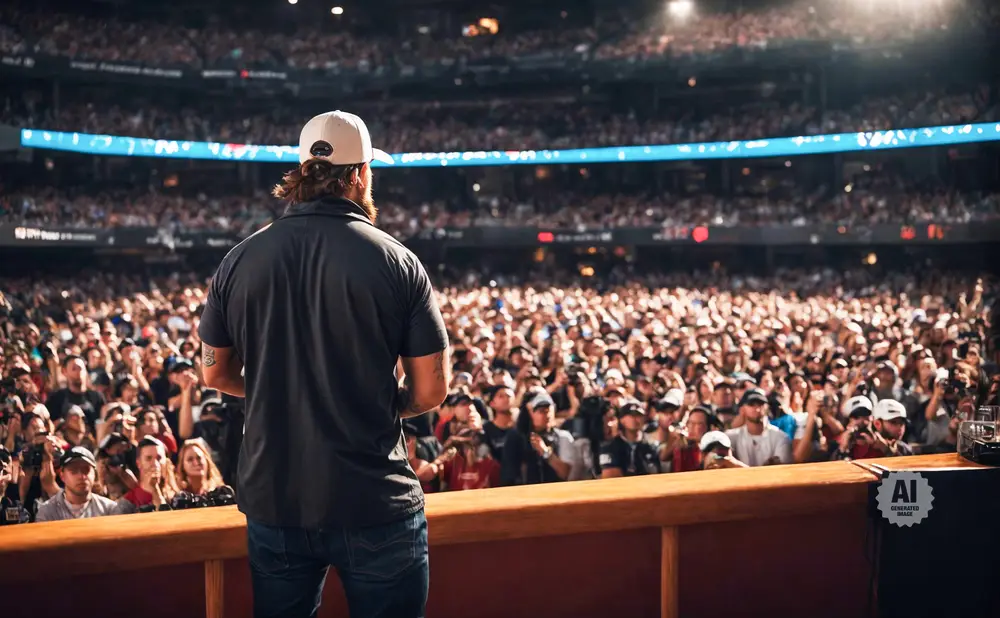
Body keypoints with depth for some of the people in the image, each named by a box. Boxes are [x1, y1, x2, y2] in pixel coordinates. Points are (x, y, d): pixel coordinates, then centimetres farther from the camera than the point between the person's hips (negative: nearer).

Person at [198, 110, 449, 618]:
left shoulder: (241, 261, -2)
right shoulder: (397, 262, -10)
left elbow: (215, 373, 8)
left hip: (272, 500, 3)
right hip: (376, 505, -3)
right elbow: (431, 391, -8)